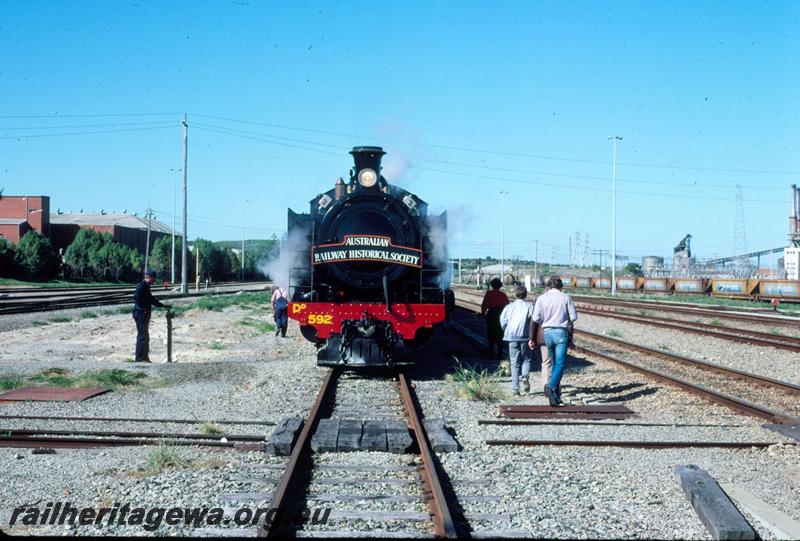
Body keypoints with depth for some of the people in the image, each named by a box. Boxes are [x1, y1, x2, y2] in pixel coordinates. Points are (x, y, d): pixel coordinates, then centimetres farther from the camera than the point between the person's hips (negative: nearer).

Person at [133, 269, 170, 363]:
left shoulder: (146, 286, 18)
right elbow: (136, 297, -28)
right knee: (142, 337, -9)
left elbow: (151, 299, 27)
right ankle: (139, 358, -6)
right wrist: (142, 308, -21)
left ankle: (145, 358, 18)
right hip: (141, 314, -10)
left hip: (145, 315, 10)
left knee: (145, 337, 13)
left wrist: (163, 305, 26)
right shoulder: (142, 285, -13)